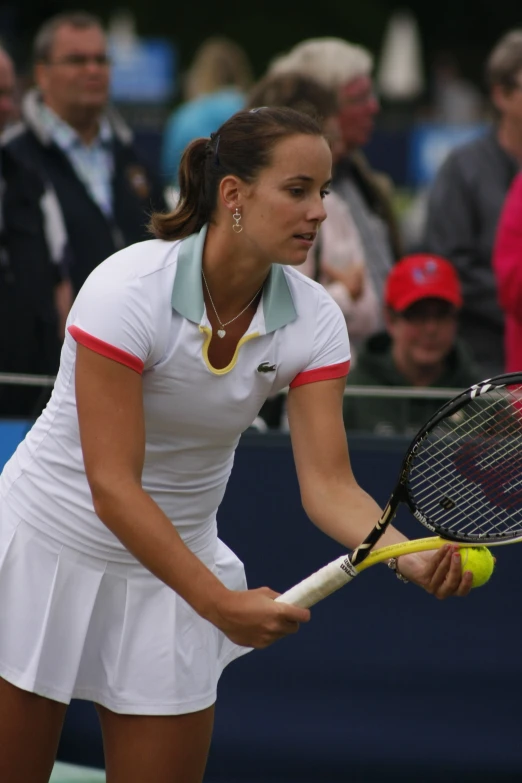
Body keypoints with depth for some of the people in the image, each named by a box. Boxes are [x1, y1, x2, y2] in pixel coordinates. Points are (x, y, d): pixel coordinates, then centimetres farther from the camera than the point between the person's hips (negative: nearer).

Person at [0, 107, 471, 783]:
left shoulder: (314, 320, -11)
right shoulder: (130, 290, -26)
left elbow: (328, 484, -15)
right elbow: (112, 486, -27)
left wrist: (413, 556, -36)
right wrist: (220, 602, -35)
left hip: (174, 564, 4)